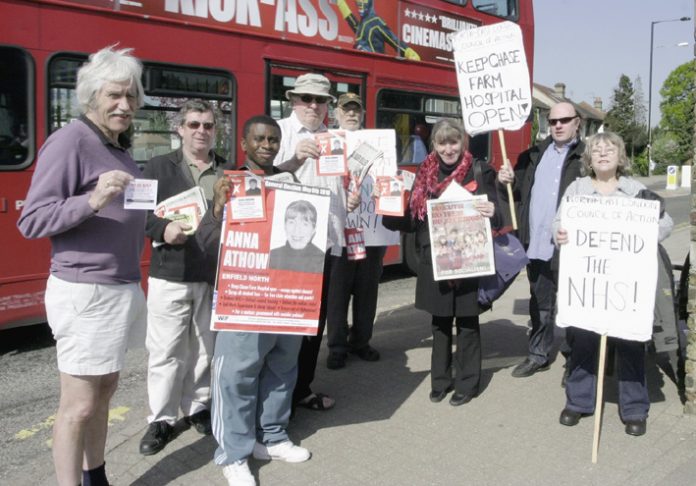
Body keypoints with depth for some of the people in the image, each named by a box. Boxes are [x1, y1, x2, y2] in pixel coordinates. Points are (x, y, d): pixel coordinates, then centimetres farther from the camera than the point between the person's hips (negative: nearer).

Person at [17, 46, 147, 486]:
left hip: (123, 287, 9)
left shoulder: (118, 147, 14)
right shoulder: (70, 141, -12)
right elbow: (31, 221, -16)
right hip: (85, 291, -9)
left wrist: (158, 227, 10)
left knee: (105, 388, 17)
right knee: (79, 405, -3)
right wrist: (92, 201, -28)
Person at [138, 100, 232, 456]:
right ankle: (161, 418, 18)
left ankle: (198, 406, 30)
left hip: (216, 273, 2)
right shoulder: (159, 167, 4)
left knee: (207, 347, 12)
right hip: (170, 273, -2)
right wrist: (163, 230, -20)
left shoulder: (229, 172, 11)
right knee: (166, 350, 4)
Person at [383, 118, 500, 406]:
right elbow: (413, 219, 9)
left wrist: (491, 214, -25)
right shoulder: (425, 174, 7)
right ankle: (440, 380, 27)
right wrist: (389, 215, -5)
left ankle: (467, 383, 20)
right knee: (439, 321, 13)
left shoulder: (479, 172, -3)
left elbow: (492, 215, -3)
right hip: (434, 261, 3)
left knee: (467, 321, 6)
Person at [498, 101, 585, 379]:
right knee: (540, 304, 15)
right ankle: (537, 356, 27)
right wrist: (507, 182, -5)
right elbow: (516, 194, 15)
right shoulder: (533, 155, 15)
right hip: (537, 244, 5)